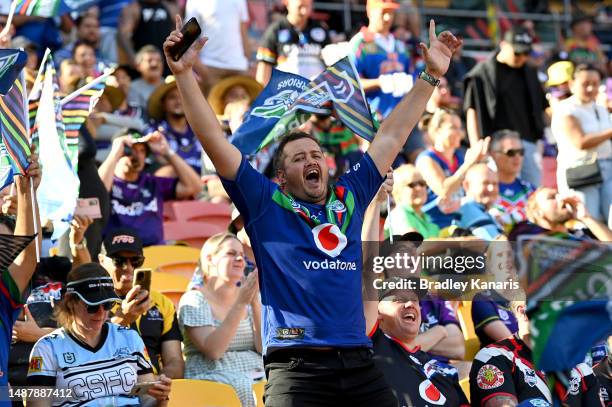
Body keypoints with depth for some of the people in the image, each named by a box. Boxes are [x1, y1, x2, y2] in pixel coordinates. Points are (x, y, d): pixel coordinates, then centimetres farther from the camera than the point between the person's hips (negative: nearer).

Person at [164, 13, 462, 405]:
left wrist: (431, 75, 28)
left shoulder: (349, 197, 18)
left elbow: (392, 137, 25)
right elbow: (214, 139, 4)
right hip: (296, 367, -4)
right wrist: (185, 74, -2)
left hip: (359, 364, 4)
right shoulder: (266, 204, 8)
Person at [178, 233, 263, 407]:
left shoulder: (247, 296, 16)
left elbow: (264, 347, 1)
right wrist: (241, 303, -18)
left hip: (256, 376, 5)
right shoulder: (194, 300, 1)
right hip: (212, 379, -5)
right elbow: (213, 350, -15)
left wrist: (255, 301, -9)